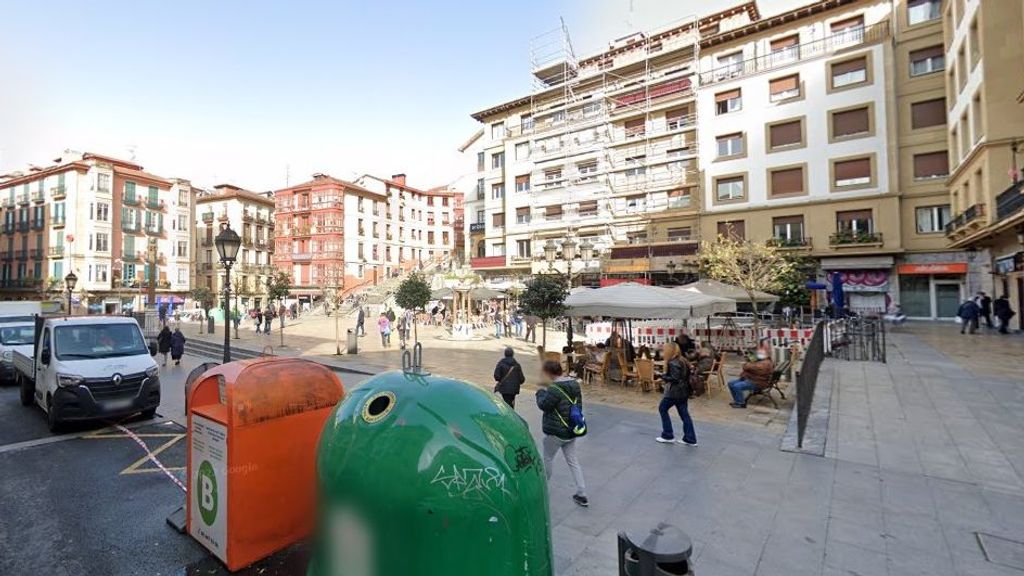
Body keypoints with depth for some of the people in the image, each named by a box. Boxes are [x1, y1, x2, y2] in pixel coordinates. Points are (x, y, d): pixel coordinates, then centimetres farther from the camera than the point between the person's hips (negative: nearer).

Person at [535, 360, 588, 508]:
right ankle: (582, 495, 14)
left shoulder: (555, 388, -24)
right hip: (571, 430, 7)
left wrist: (541, 392, -1)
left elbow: (544, 405, -17)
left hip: (556, 431, -7)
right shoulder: (574, 384, 2)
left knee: (547, 459, 14)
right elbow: (579, 405, 10)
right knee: (573, 461, 15)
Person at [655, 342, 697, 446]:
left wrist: (663, 376, -14)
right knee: (684, 413, 11)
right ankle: (690, 439, 14)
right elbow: (686, 375, 17)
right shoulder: (681, 360, 9)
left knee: (662, 408, 8)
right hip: (683, 391, 9)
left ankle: (668, 435, 14)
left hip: (675, 392, -9)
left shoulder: (672, 363, -20)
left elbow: (674, 379, -25)